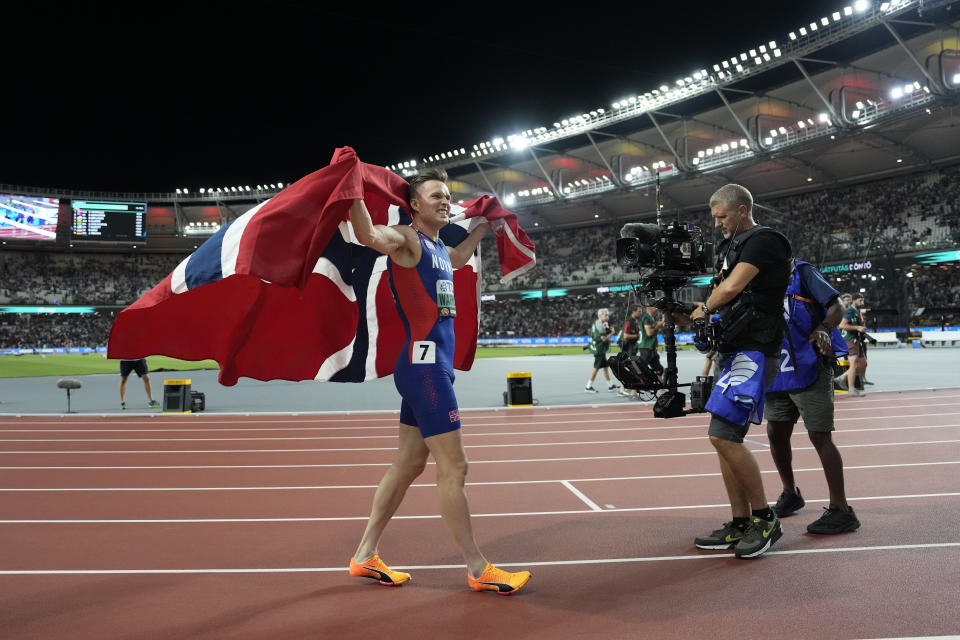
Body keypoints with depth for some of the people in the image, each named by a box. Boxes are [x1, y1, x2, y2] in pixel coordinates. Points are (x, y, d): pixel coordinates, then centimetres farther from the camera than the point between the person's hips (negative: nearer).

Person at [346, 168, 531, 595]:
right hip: (423, 365, -10)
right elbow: (367, 233, -30)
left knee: (408, 464, 13)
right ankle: (478, 570, 7)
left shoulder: (438, 248, 19)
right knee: (453, 468, -4)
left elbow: (457, 260, 44)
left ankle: (365, 556, 23)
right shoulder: (407, 239, -8)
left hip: (432, 369, 10)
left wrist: (485, 224, 48)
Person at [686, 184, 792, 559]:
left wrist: (704, 309, -1)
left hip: (755, 352, -10)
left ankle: (765, 520, -2)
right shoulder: (733, 246, 21)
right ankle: (741, 525, 14)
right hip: (735, 351, 10)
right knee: (724, 438, 7)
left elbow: (731, 288, -19)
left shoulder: (762, 240, -8)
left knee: (723, 435, -17)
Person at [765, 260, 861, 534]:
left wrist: (824, 329, -29)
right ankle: (790, 494, 33)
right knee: (776, 433, 12)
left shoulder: (801, 272, -7)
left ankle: (841, 511, 0)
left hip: (810, 370, -7)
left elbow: (836, 306, -10)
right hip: (778, 372, 7)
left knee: (819, 436, -8)